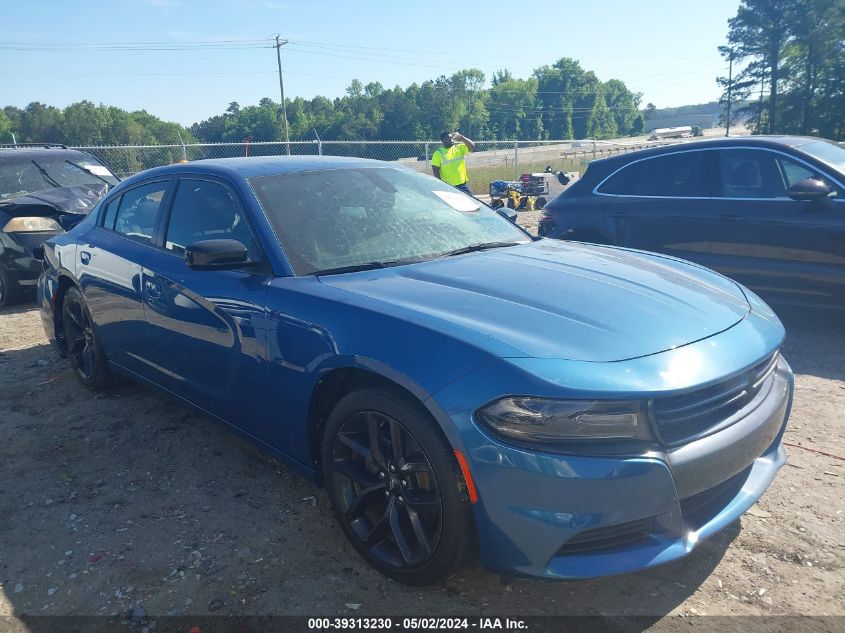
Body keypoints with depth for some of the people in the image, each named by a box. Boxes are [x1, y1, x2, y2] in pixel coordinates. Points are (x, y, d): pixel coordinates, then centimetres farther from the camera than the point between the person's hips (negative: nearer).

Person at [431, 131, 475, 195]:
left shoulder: (459, 147, 6)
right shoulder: (438, 153, -3)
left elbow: (472, 146, -7)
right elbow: (435, 171, -6)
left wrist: (461, 137, -18)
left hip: (463, 184, 3)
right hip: (448, 187, -3)